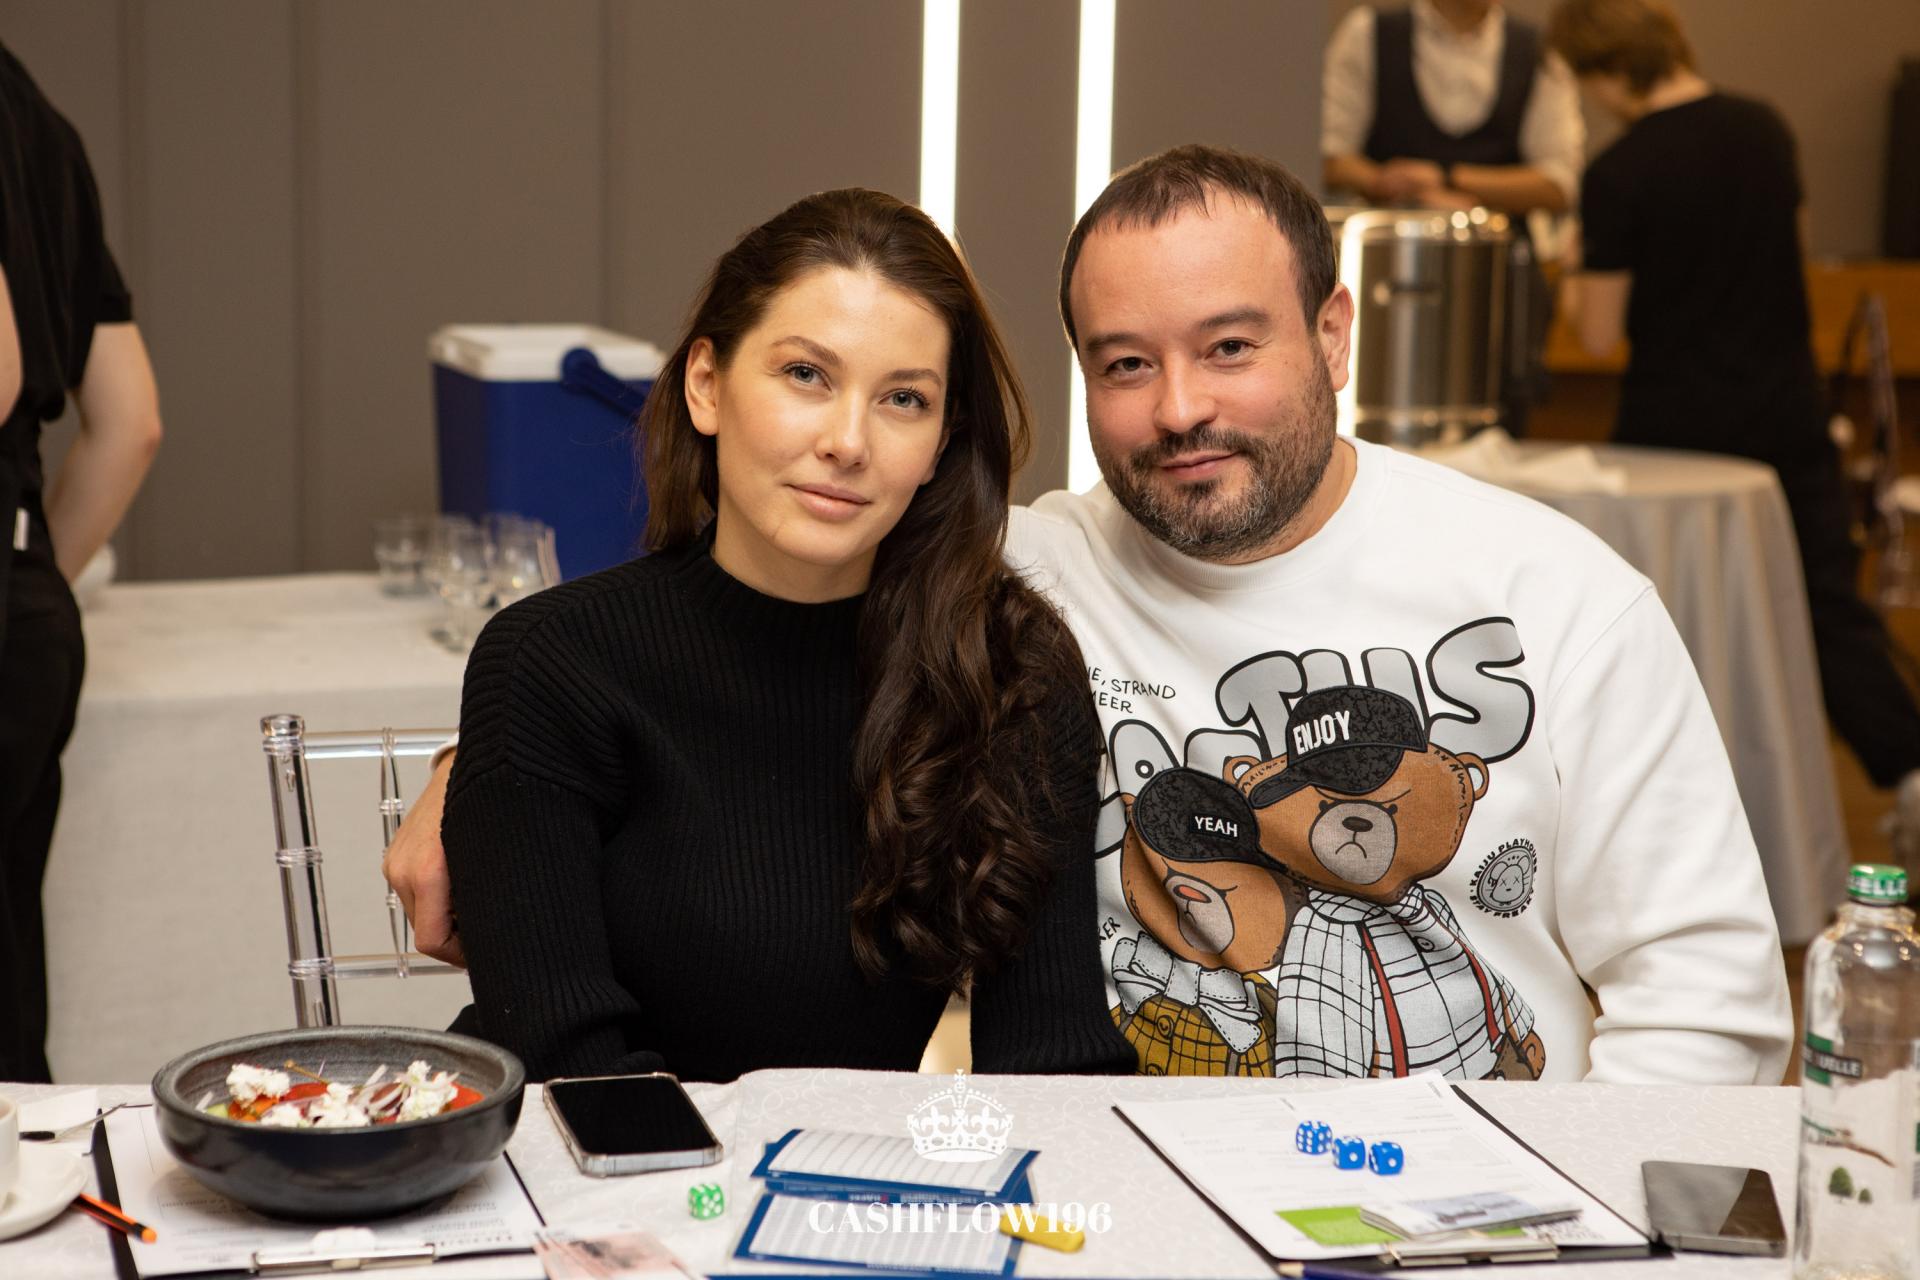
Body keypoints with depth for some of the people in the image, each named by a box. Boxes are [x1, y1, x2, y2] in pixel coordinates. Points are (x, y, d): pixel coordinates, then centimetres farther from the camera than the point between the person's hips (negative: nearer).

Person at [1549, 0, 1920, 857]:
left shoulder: (1618, 174, -16)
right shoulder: (1766, 129, 2)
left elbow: (1600, 332, -11)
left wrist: (1579, 278, 7)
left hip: (1675, 423, -4)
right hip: (1787, 409, 4)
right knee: (1829, 602, 8)